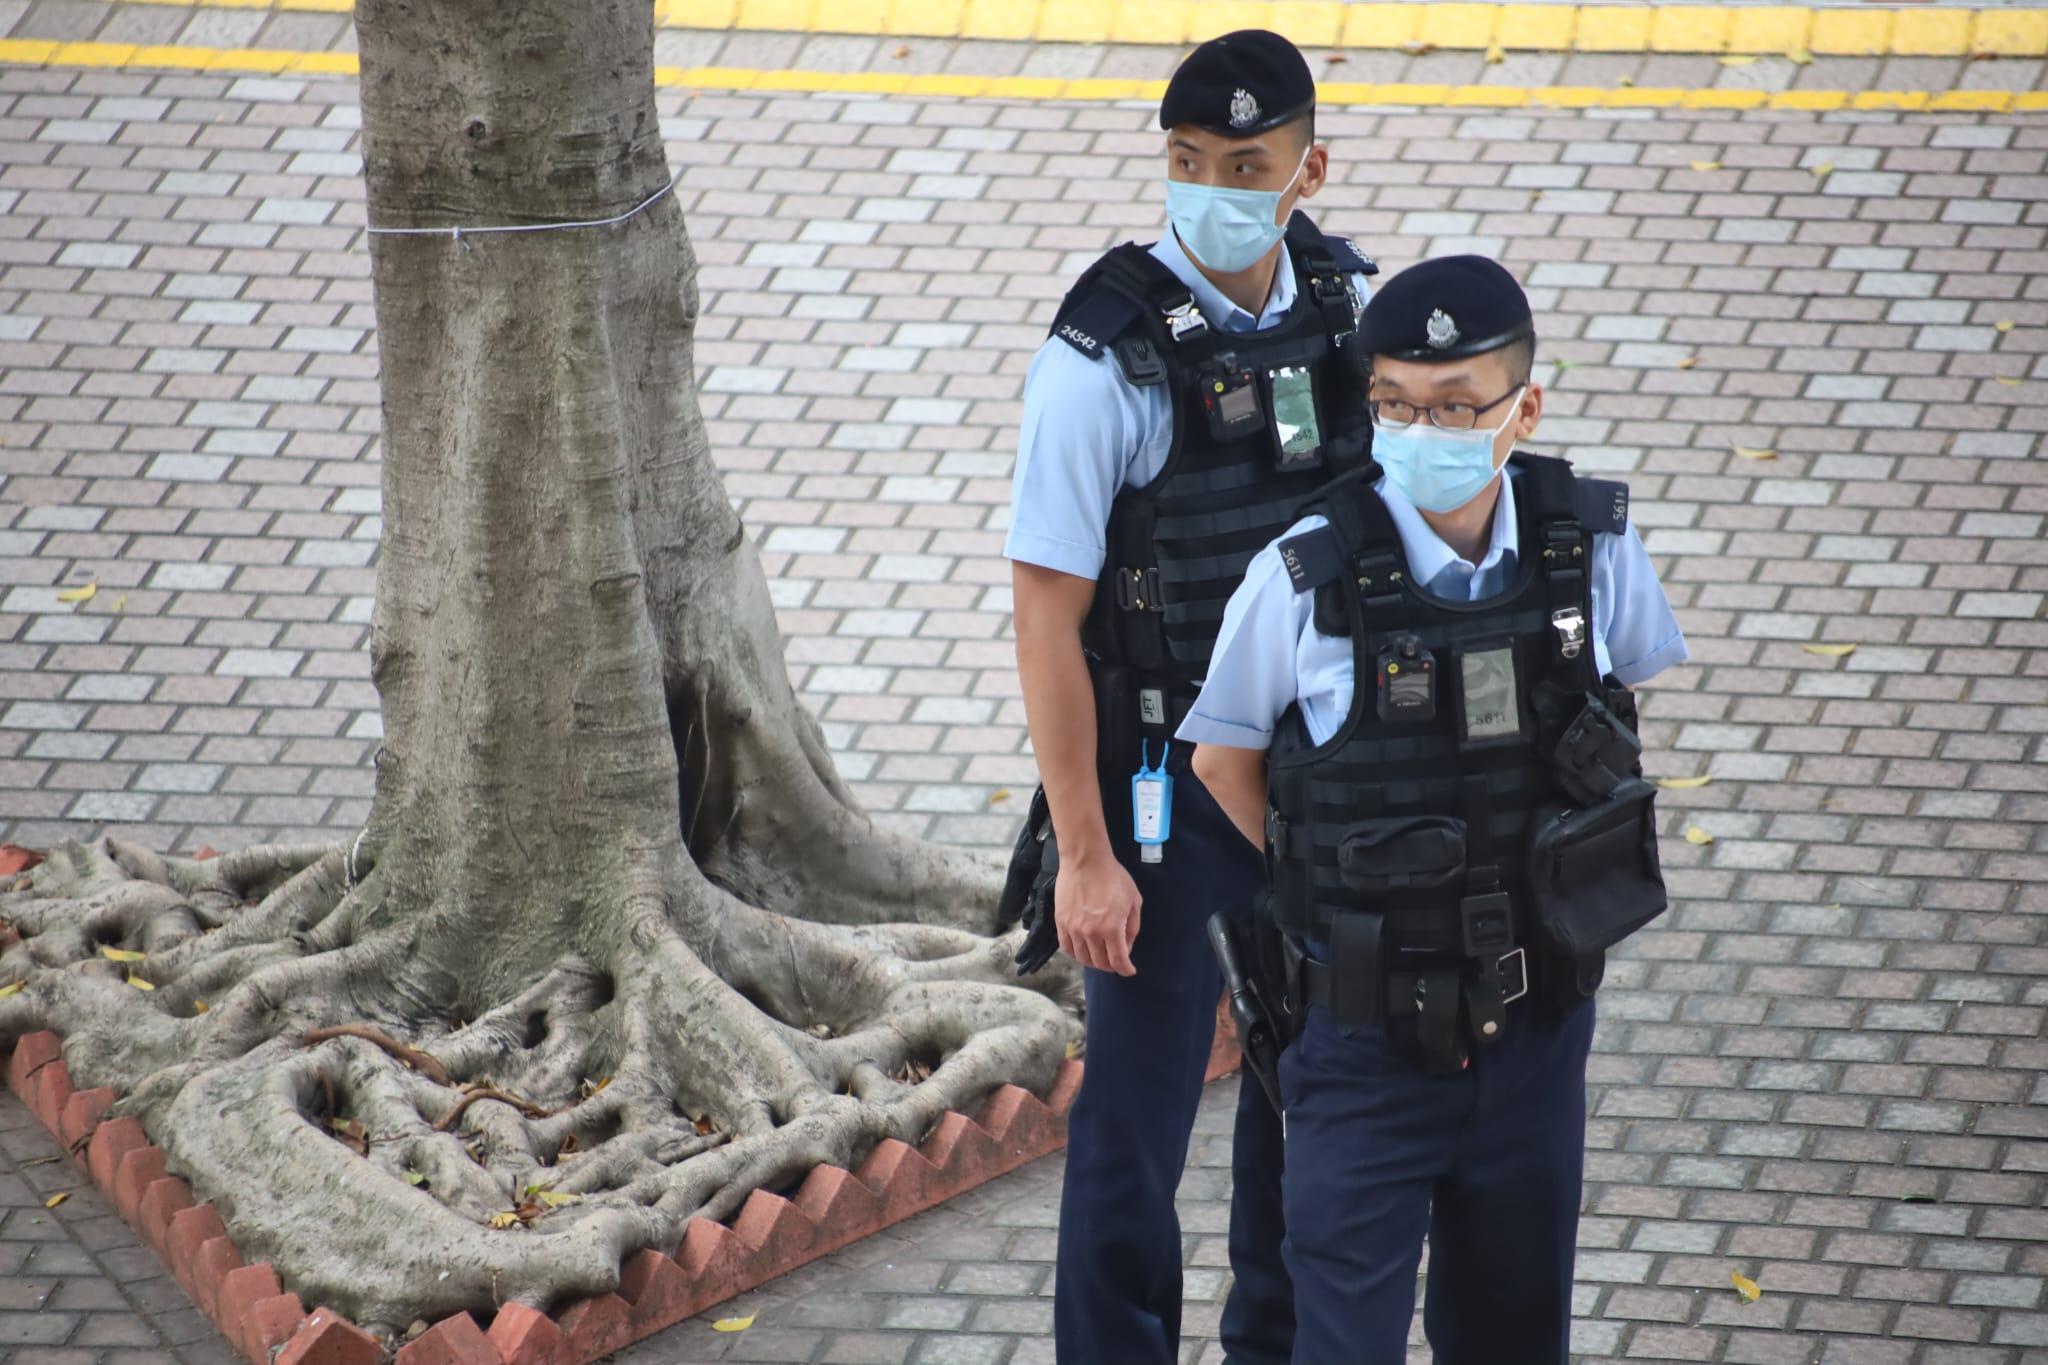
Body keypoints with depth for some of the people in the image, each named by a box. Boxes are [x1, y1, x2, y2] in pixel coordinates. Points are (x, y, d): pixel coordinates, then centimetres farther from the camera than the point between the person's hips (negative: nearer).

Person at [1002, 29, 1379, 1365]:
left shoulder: (1348, 301, -4)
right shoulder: (1107, 354, -20)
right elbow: (1047, 616, -17)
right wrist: (1085, 854, -18)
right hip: (1166, 781, -5)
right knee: (1136, 1114, -1)